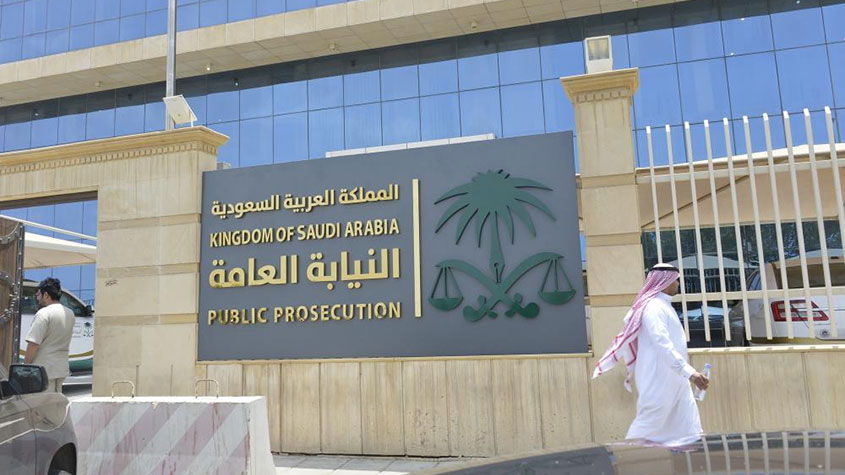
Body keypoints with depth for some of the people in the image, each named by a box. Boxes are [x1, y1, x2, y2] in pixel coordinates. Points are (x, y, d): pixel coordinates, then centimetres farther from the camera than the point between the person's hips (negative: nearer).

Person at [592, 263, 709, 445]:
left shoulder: (663, 306, 14)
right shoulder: (654, 307, -18)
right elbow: (663, 346, -27)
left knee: (688, 425, 9)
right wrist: (689, 372, -31)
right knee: (650, 424, -3)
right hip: (659, 378, -10)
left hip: (673, 377, 10)